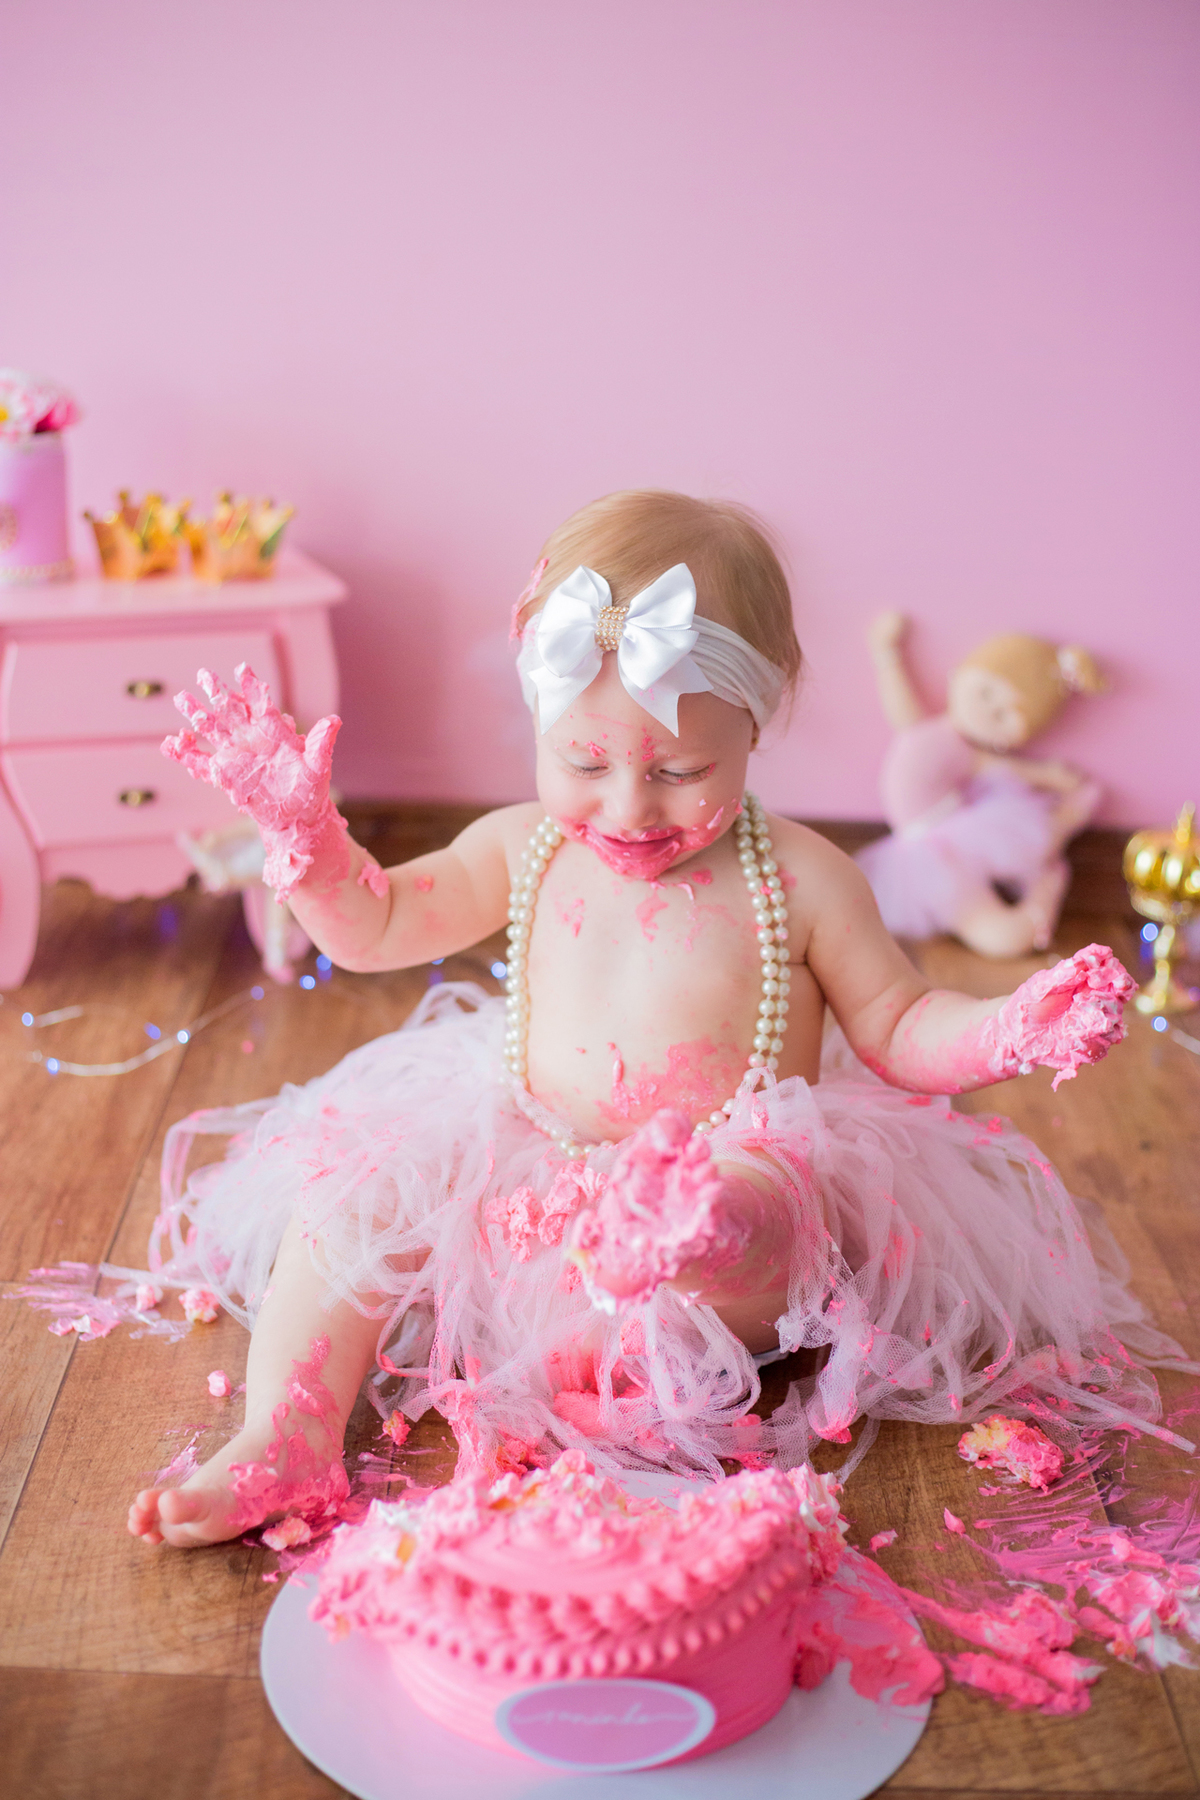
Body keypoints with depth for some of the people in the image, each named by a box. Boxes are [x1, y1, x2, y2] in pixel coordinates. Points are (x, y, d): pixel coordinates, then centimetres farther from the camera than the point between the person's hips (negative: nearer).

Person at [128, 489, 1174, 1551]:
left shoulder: (797, 879, -6)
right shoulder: (523, 851, 2)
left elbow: (897, 1033, 0)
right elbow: (373, 925, 12)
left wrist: (1013, 1031, -19)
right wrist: (302, 825, -4)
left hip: (735, 1174, -4)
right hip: (524, 1175, 4)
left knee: (729, 1219, -38)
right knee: (350, 1184, -13)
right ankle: (284, 1437, -21)